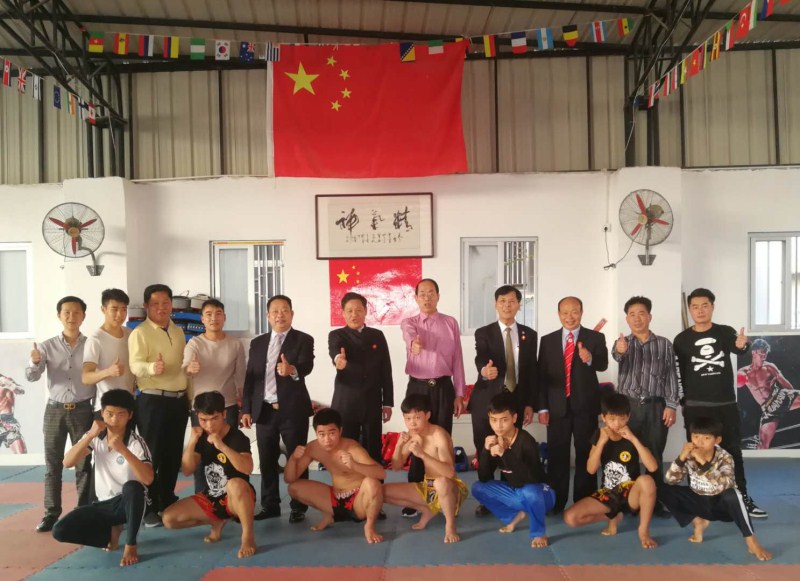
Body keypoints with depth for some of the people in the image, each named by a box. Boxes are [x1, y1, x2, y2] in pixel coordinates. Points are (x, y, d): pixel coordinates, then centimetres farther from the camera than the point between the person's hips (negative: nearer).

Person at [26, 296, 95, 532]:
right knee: (52, 464, 6)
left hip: (82, 410, -1)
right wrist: (35, 362, -27)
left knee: (83, 463, 4)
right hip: (54, 410, 1)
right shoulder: (47, 346, 0)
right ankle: (51, 512, 16)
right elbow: (31, 377, -7)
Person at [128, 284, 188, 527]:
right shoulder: (140, 333, -8)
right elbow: (136, 365, -21)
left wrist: (189, 397, 18)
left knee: (173, 454, 13)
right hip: (153, 400, -6)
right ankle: (149, 509, 10)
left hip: (179, 399, 6)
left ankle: (167, 502, 26)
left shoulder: (178, 332, 13)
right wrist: (152, 367, -43)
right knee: (151, 455, 0)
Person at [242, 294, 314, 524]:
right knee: (267, 461, 11)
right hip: (264, 410, 4)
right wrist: (246, 409, 4)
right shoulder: (257, 343, 11)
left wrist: (292, 369, -43)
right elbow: (250, 377, 10)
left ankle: (298, 507, 15)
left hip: (292, 410, -4)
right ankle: (270, 505, 25)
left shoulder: (303, 340, -3)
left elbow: (307, 366, -20)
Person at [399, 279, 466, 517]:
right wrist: (414, 342, -48)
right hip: (417, 387, -1)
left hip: (443, 387, 1)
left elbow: (457, 360, 5)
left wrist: (459, 393, 2)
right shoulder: (408, 322, 3)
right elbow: (410, 335, -23)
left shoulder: (451, 323, 5)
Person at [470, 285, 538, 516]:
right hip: (487, 400, -2)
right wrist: (484, 370, -44)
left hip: (516, 400, 2)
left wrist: (530, 403, 1)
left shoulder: (529, 334, 6)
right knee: (485, 453, 3)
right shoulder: (483, 333, -2)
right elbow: (481, 359, -20)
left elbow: (532, 370, 6)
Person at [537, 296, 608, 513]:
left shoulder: (596, 338, 1)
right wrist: (542, 407, -2)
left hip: (585, 406, -1)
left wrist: (590, 359, -37)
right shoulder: (547, 340, 5)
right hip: (557, 406, 2)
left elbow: (603, 365, -14)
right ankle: (556, 502, 19)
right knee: (557, 456, 8)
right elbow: (541, 375, 4)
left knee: (586, 455, 8)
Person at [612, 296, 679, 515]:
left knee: (655, 456, 5)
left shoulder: (664, 344, 5)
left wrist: (671, 406, -5)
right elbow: (617, 356, -20)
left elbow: (671, 376, 4)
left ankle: (656, 502, 15)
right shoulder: (622, 342, 5)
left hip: (655, 407, 0)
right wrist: (620, 351, -44)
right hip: (627, 405, 0)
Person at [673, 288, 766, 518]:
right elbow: (678, 374, 3)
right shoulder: (682, 340, 0)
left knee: (733, 451, 8)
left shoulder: (725, 332, 2)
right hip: (696, 407, -1)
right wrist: (683, 403, -1)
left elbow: (739, 349, -21)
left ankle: (743, 499, 15)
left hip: (726, 405, 1)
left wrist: (743, 344, -45)